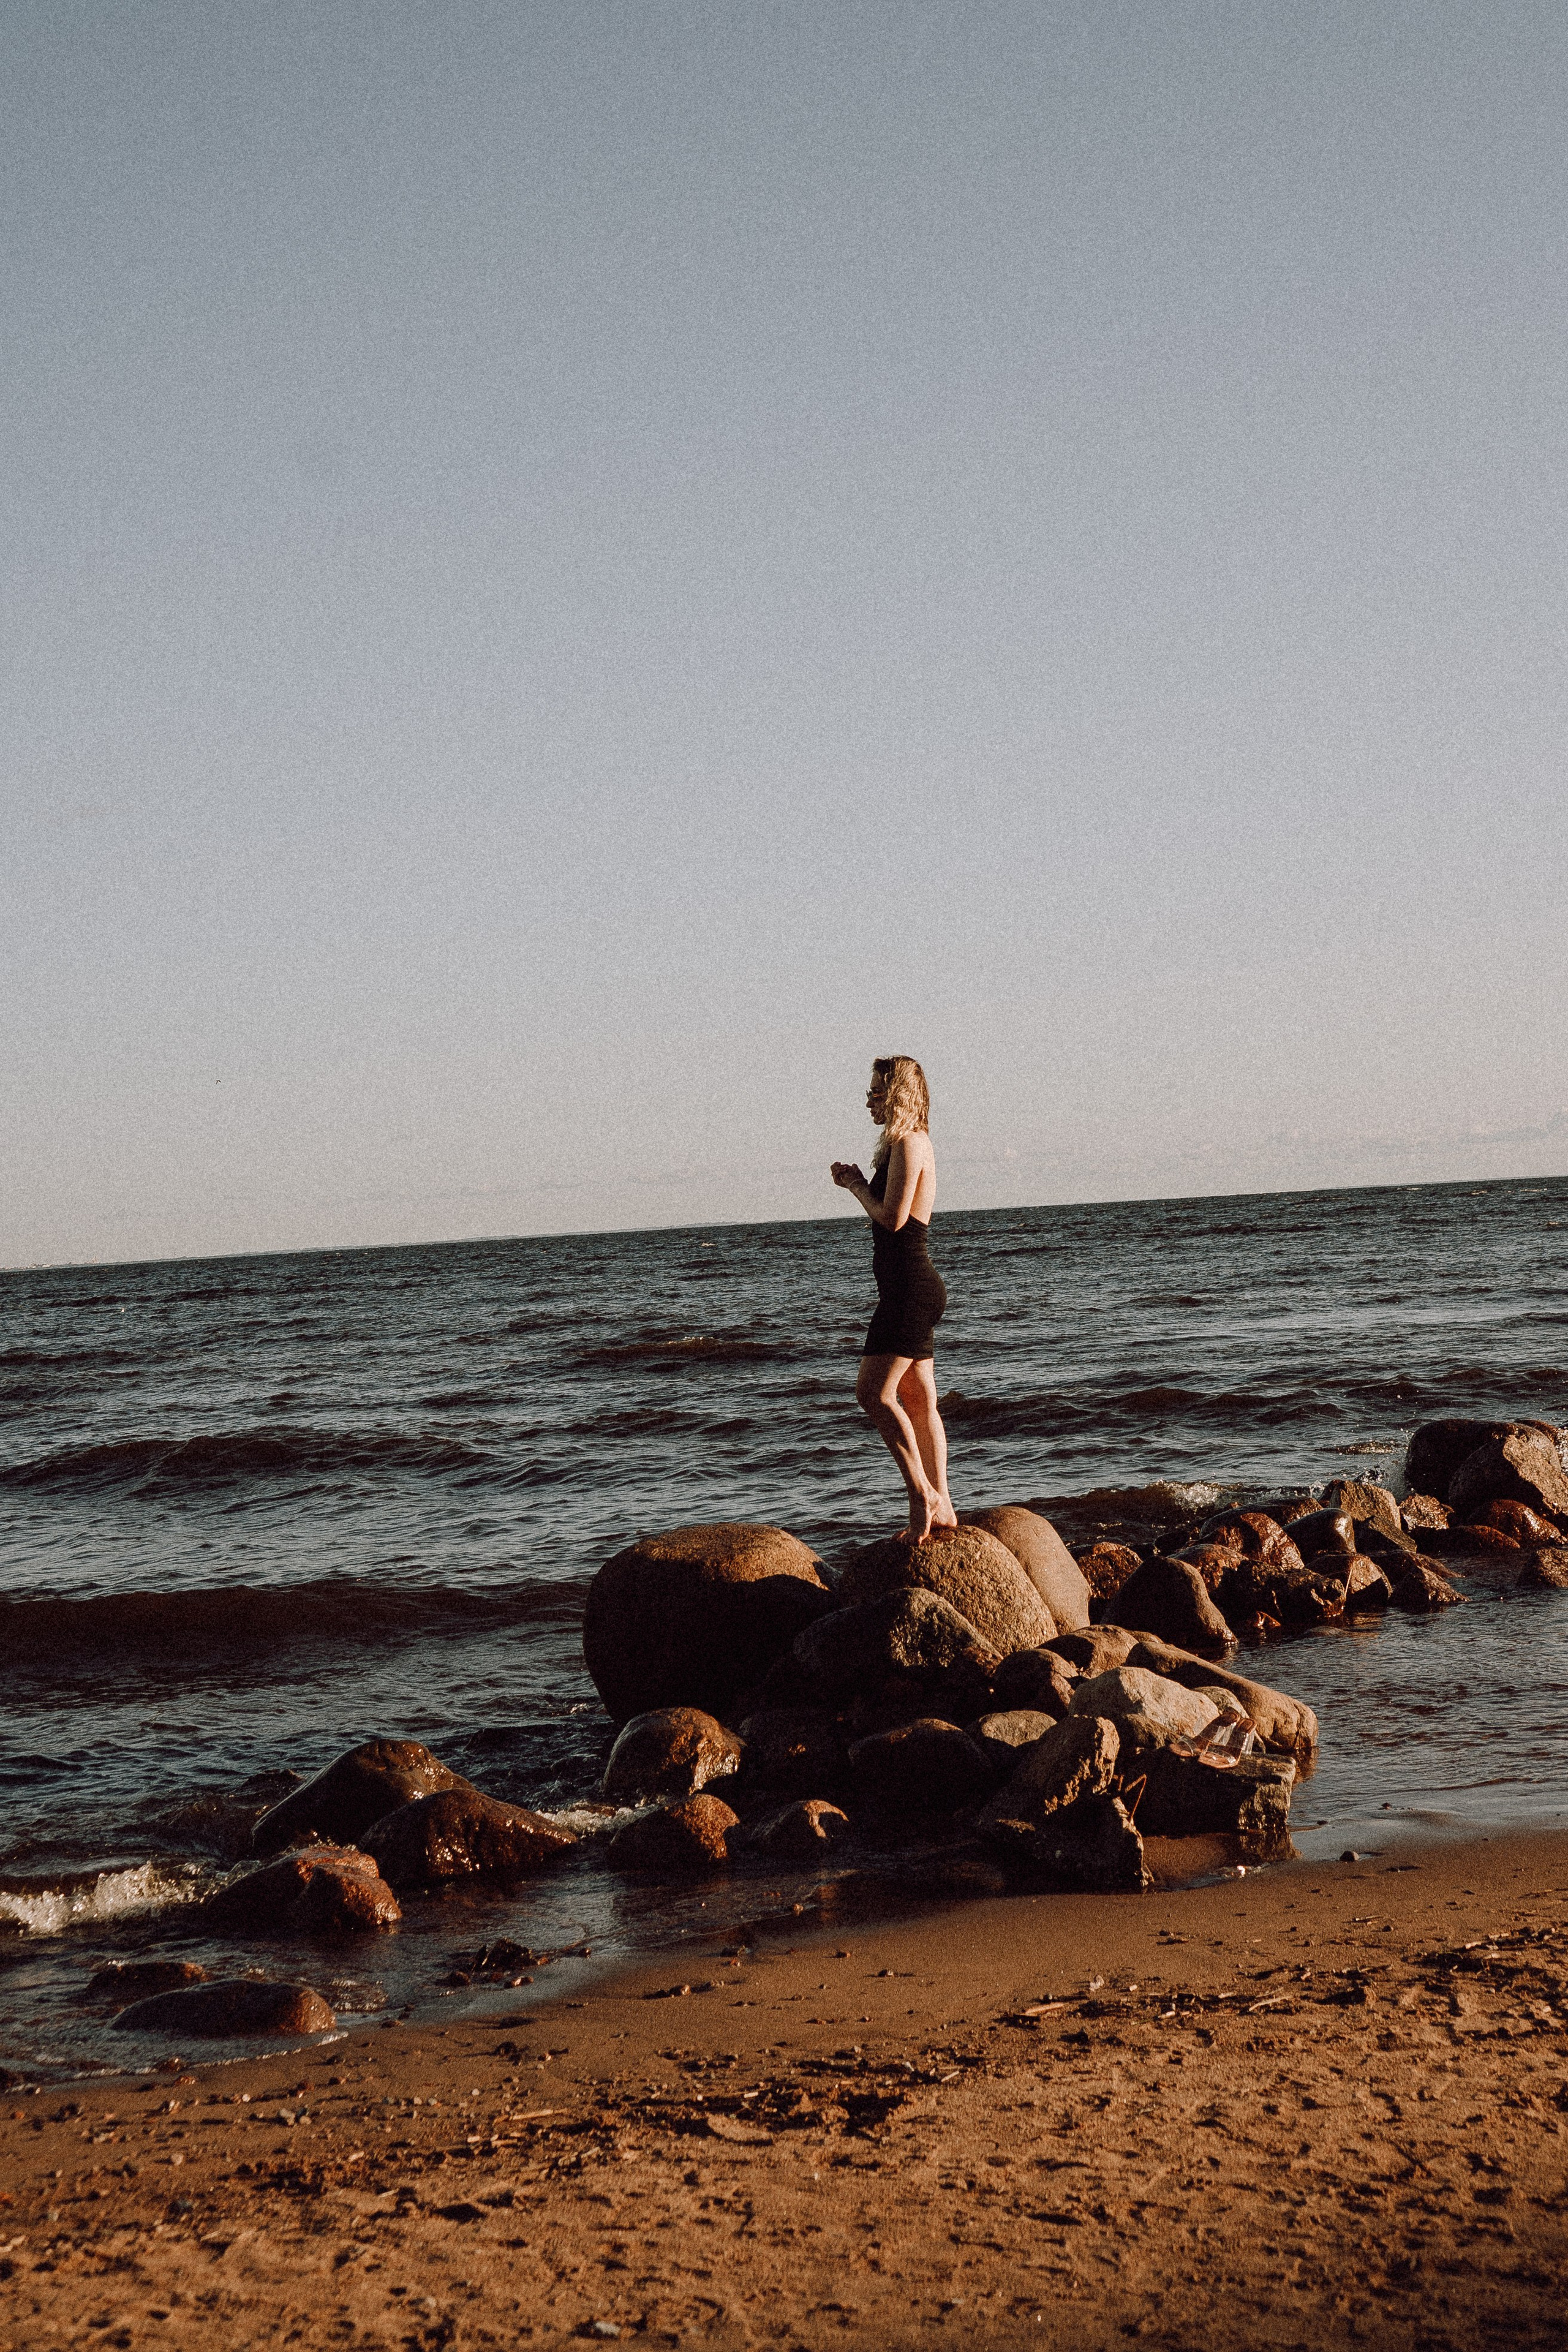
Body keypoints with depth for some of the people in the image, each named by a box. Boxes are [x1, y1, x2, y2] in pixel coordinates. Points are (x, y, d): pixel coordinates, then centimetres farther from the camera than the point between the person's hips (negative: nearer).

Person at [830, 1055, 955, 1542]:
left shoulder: (908, 1145, -13)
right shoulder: (914, 1144, 18)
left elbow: (893, 1217, -19)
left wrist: (856, 1184, -5)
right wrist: (858, 1183, 11)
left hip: (910, 1287, -11)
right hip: (912, 1287, 11)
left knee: (873, 1392, -15)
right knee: (920, 1402, 10)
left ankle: (922, 1493, -16)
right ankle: (940, 1507, 12)